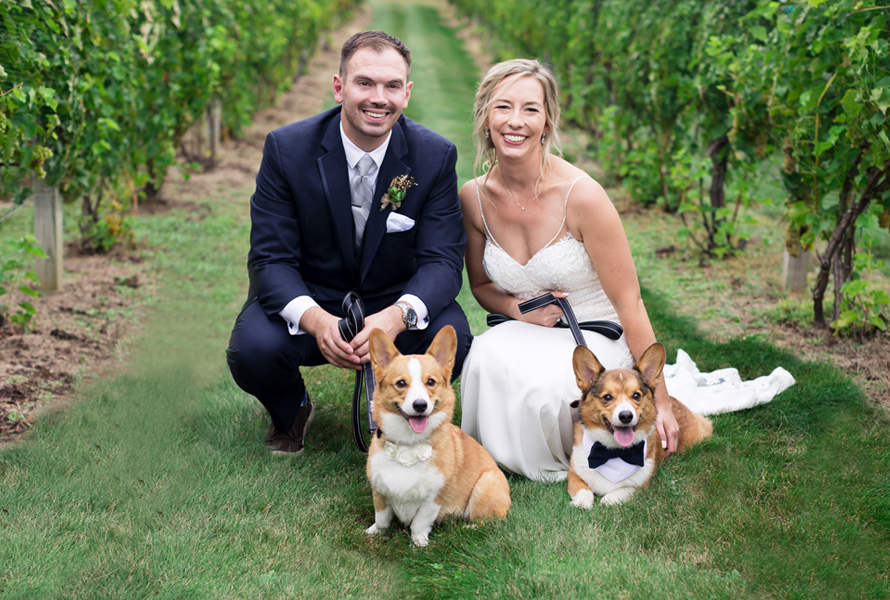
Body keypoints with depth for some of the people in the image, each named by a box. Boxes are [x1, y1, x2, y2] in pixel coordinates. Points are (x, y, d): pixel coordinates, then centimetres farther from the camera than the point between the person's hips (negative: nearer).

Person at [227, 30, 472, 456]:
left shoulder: (435, 156, -11)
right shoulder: (286, 149, -14)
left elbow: (443, 259, -15)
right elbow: (271, 258, -16)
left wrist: (398, 315, -38)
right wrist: (316, 320, -38)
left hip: (395, 304, 1)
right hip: (307, 301, 0)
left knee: (451, 338, -30)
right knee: (253, 348, -31)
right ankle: (290, 412, 8)